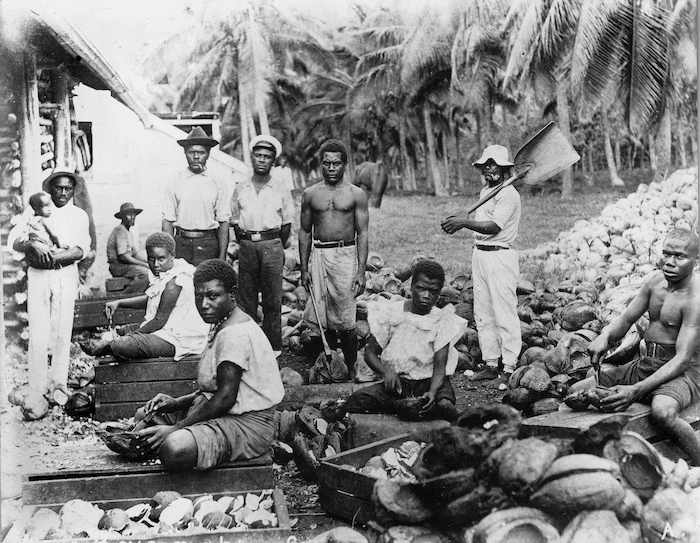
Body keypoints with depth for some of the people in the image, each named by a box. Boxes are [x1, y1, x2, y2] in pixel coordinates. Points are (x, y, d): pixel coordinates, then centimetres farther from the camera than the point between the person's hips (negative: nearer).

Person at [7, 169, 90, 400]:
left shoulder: (79, 215, 10)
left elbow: (82, 250, -2)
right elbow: (13, 240, 0)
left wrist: (55, 256, -17)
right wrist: (33, 244, -20)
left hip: (66, 275, 1)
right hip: (38, 275, -1)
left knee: (62, 329, -1)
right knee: (38, 331, -4)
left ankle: (59, 381, 7)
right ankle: (38, 387, -1)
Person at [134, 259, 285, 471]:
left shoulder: (235, 334, -19)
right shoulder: (221, 327, 15)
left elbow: (226, 397, -23)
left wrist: (175, 429, -20)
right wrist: (177, 403, 5)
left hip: (246, 424, -11)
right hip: (221, 413, 11)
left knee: (174, 449, -33)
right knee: (145, 415, 15)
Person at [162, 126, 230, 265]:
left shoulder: (218, 185, 6)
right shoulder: (174, 185, 6)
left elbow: (223, 222, 4)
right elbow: (167, 221, 4)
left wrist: (222, 256, -3)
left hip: (209, 244, 0)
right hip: (181, 243, 0)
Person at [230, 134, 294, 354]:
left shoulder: (280, 190, 2)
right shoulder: (240, 188, 7)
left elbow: (287, 223, 7)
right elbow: (235, 221, 13)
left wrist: (277, 247, 5)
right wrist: (244, 243, 8)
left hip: (272, 244, -2)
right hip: (246, 244, 2)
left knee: (272, 299, 1)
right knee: (245, 297, 5)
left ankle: (273, 345, 8)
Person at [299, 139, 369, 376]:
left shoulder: (356, 194, 3)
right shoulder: (310, 194, 10)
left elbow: (362, 234, 1)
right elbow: (305, 232, 13)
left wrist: (361, 271, -7)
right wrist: (304, 268, 8)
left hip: (346, 255, -2)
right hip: (318, 255, 2)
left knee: (346, 320, -3)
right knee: (323, 318, 2)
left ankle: (351, 367, 8)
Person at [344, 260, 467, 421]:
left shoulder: (442, 321, 0)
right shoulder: (391, 313, 2)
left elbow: (440, 367, -9)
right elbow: (370, 353, 5)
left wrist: (432, 392, -30)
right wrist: (386, 371, -17)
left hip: (430, 382, 0)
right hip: (396, 383, 1)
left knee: (444, 405, -35)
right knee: (357, 399, -28)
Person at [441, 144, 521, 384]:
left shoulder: (508, 194, -11)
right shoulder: (485, 191, 18)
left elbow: (494, 227, -21)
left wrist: (464, 222, -24)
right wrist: (458, 223, 3)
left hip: (500, 256, -9)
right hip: (479, 255, 9)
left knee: (505, 314, -6)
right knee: (482, 314, 11)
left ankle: (509, 368, -1)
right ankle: (491, 364, 19)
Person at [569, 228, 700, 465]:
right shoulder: (654, 280, 5)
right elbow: (626, 319, 14)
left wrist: (636, 390, -34)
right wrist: (605, 336, -12)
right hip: (645, 364, 8)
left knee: (662, 411, -41)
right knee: (576, 392, -2)